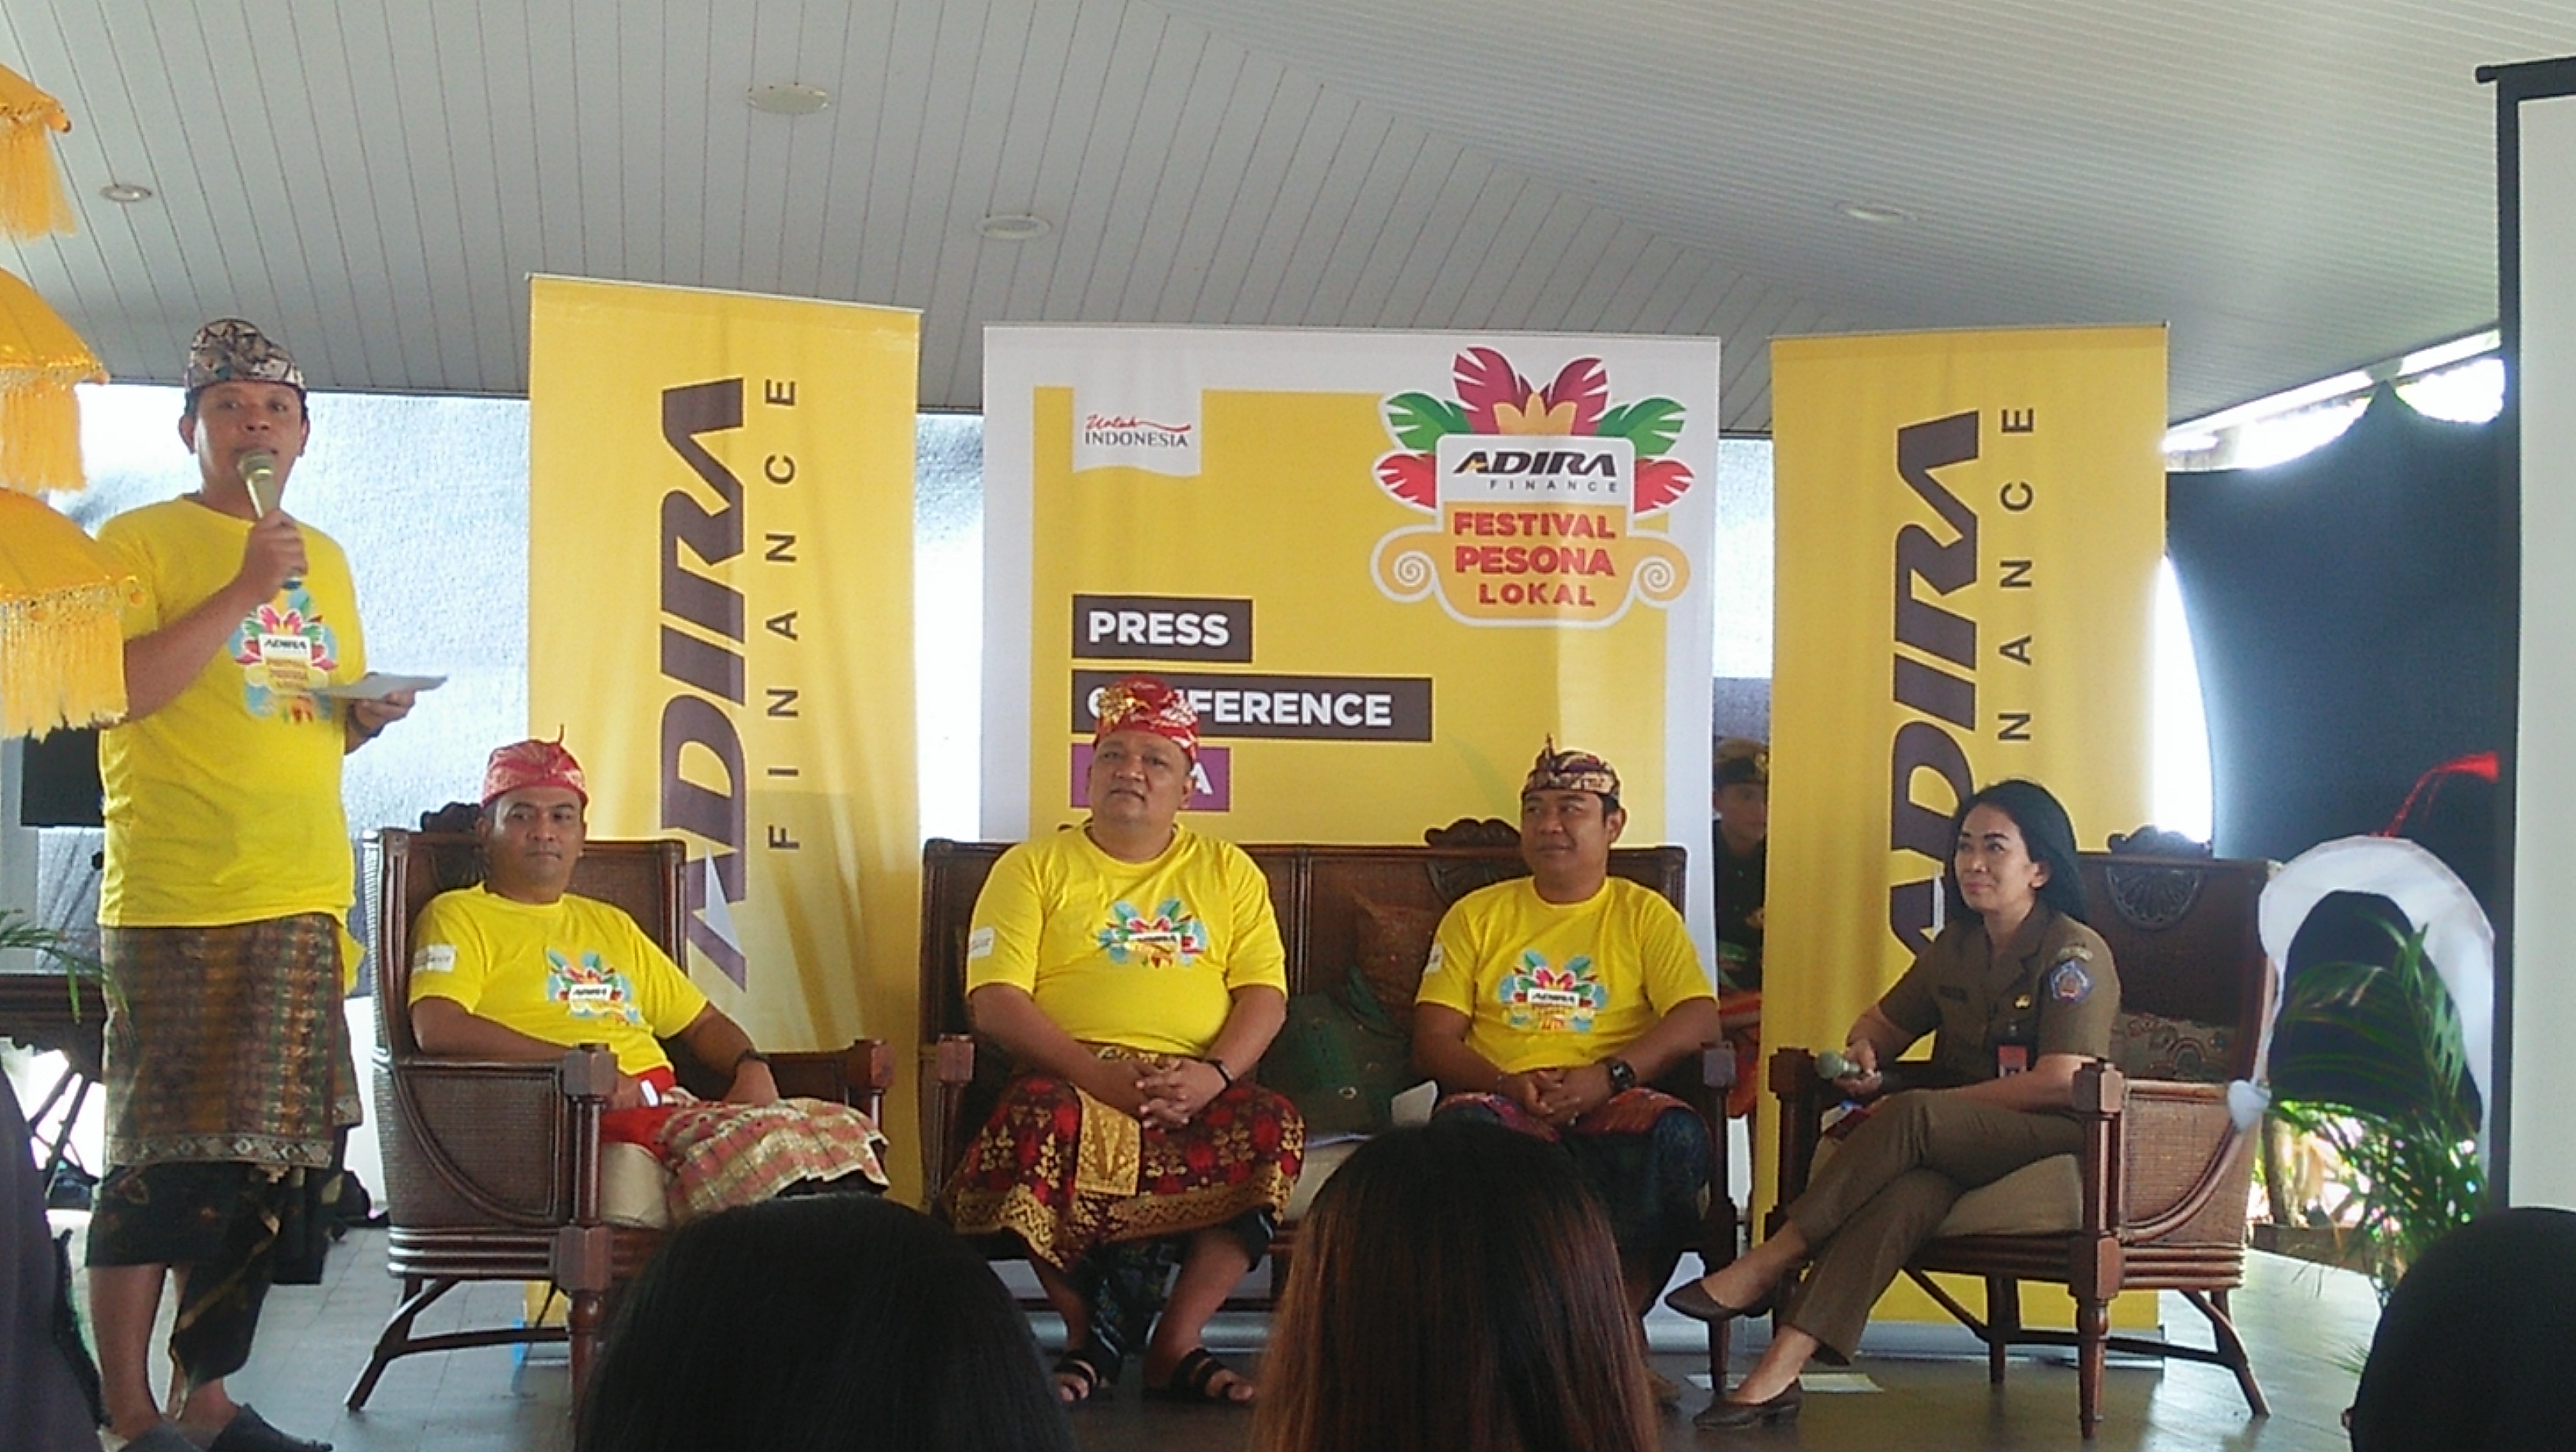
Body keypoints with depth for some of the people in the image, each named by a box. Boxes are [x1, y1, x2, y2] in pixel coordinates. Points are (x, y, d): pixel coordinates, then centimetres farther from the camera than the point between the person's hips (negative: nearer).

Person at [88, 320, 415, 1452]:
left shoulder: (325, 558, 20)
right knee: (162, 1166, -6)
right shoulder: (139, 541, 0)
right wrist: (244, 590, -16)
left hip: (303, 896, 6)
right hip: (174, 902, -6)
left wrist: (374, 715, 5)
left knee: (264, 1167, 7)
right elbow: (115, 687, -14)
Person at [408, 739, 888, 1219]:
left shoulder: (612, 925, 31)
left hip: (671, 1108, 7)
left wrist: (752, 1068, 8)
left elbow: (704, 1022, 33)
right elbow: (436, 1028, -9)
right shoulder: (457, 916, 10)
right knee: (769, 1144, -34)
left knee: (838, 1129, -22)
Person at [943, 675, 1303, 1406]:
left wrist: (1212, 1075, -13)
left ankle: (1177, 1342, -17)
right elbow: (995, 1002, 0)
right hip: (1074, 1081, -1)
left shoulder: (1228, 871, 20)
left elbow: (1265, 994, 8)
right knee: (1037, 1117, -36)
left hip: (1194, 1090, 2)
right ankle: (1088, 1336, -14)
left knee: (1275, 1125, -30)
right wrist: (1096, 1073, -15)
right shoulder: (1034, 866, 13)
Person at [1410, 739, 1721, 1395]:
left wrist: (1610, 1075, -18)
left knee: (1678, 1133, -34)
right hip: (1506, 1105, 0)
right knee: (1463, 1125, -36)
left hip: (1612, 1107, 0)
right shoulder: (1477, 915, 19)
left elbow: (1698, 1019, 0)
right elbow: (1434, 1038, 9)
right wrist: (1505, 1082, -13)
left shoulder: (1645, 914, 16)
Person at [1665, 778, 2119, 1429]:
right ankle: (1778, 1372, -48)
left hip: (2056, 1138, -5)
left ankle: (1765, 1267, -24)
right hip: (1962, 1146, 5)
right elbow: (1885, 1021, 27)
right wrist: (1864, 1052, 0)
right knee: (1910, 1186, -33)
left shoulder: (2075, 953, -7)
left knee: (1910, 1118, -33)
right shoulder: (1955, 947, 15)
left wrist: (1926, 1103, -16)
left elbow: (2060, 1083, -17)